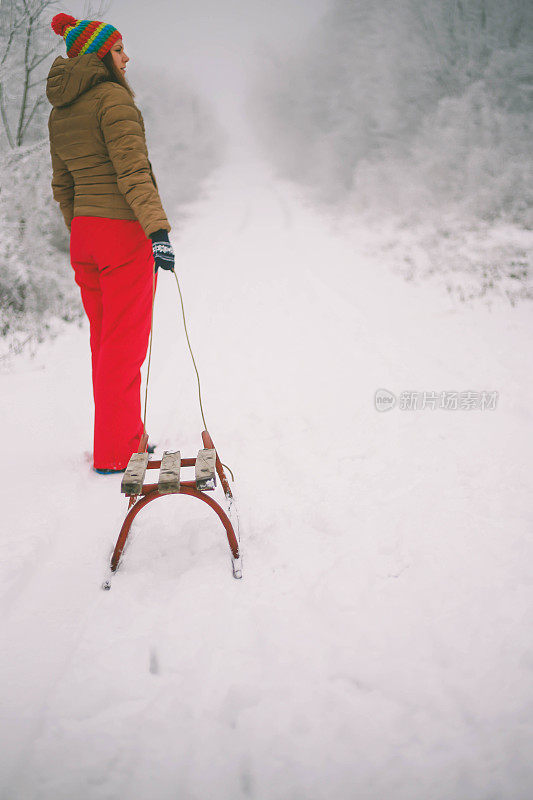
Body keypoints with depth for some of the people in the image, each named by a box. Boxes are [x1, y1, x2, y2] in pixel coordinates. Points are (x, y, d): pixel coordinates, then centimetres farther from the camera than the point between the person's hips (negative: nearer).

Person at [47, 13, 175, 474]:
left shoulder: (60, 111, 14)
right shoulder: (113, 98, -11)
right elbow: (132, 172, -20)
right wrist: (158, 230, -24)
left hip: (84, 233, 8)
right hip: (124, 230, -8)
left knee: (105, 342, 15)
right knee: (125, 345, -2)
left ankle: (120, 440, 24)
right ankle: (116, 452, 2)